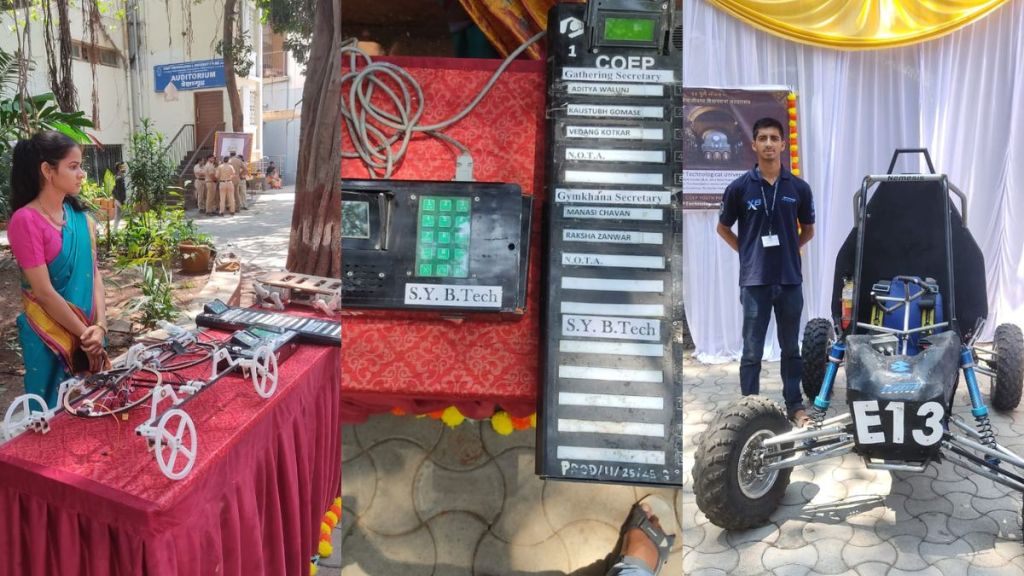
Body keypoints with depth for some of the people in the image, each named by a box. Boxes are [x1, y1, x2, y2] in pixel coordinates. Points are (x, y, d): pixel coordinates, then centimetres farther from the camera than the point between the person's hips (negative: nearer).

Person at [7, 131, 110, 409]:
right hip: (49, 337, -6)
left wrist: (99, 326, -10)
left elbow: (94, 273, 2)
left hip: (89, 331, 6)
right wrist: (85, 334, -13)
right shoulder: (26, 220, -15)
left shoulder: (80, 216, 5)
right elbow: (44, 293, -17)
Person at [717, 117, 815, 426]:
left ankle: (794, 404, 26)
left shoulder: (799, 188, 3)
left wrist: (787, 250, 5)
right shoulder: (739, 187, -3)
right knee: (752, 351, 4)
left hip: (790, 279, 2)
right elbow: (723, 228, 8)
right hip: (755, 280, -2)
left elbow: (808, 230, 16)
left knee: (791, 348, 14)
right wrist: (748, 252, 1)